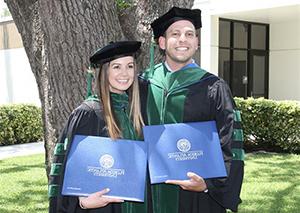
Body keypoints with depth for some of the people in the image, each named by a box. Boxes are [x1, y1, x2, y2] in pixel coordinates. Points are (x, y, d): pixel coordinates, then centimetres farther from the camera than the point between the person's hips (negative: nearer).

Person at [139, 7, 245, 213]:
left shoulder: (213, 88, -6)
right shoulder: (144, 83, 3)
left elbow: (230, 148, -9)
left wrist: (208, 185, -22)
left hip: (195, 195, -2)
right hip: (151, 192, 3)